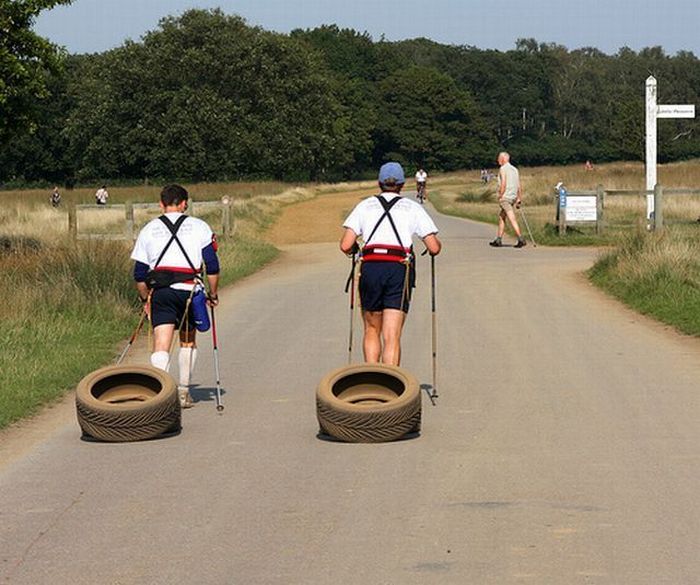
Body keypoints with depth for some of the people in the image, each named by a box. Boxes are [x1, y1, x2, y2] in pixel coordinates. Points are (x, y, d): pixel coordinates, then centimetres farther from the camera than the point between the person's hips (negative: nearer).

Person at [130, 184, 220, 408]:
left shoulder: (148, 230, 13)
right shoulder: (199, 227, 9)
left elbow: (139, 274, 13)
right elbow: (212, 266, 4)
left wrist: (145, 299, 25)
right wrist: (213, 294, 14)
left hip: (161, 292, 0)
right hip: (190, 290, 0)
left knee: (161, 345, -8)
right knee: (188, 341, 20)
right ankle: (183, 393, 25)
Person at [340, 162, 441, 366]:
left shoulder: (365, 205, 14)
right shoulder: (413, 207, 13)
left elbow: (345, 246, 4)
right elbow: (434, 248, 6)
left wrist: (355, 250, 27)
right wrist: (436, 244, 29)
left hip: (370, 268, 1)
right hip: (399, 270, -1)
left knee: (372, 331, 18)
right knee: (392, 337, -4)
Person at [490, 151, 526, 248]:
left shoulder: (503, 169, -9)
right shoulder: (515, 169, 15)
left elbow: (503, 184, -17)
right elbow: (519, 186, 13)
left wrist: (500, 197, -12)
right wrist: (519, 199, 15)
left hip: (505, 197, -9)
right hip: (513, 197, 9)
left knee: (512, 219, -11)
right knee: (501, 217, 16)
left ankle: (521, 239, -18)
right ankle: (498, 240, 16)